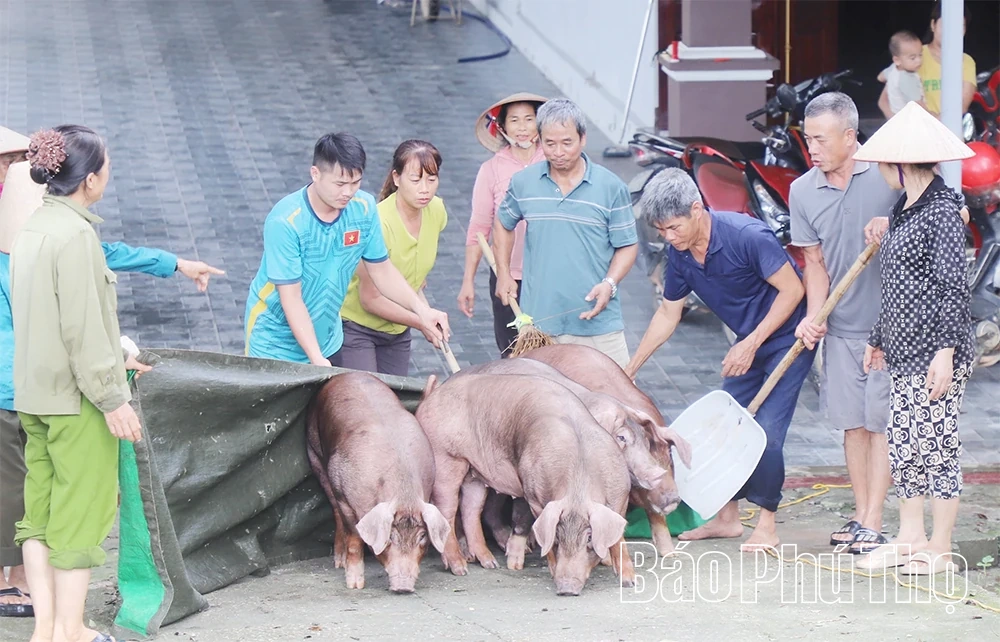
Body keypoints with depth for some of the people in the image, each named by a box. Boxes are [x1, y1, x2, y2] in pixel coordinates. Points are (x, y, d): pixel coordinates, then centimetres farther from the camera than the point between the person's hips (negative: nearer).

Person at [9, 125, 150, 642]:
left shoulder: (31, 230, 10)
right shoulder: (75, 234, -17)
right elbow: (82, 325, -19)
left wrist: (110, 361, 26)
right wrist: (113, 398, -16)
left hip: (33, 393, 9)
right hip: (75, 394, -9)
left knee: (40, 512, 10)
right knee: (80, 513, -1)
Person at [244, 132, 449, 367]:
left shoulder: (364, 208, -9)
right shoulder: (285, 222, -25)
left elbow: (382, 270, 2)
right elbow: (291, 297, -25)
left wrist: (421, 310, -14)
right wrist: (316, 358, -32)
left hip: (328, 342, 5)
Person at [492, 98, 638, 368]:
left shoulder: (611, 187, -1)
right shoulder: (523, 183, 5)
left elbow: (627, 246, 3)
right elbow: (503, 224, 23)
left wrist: (609, 283, -13)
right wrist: (503, 274, 16)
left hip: (597, 320, -2)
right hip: (537, 322, 2)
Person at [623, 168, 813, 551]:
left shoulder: (746, 236, -28)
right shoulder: (679, 254, -5)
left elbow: (792, 290, -22)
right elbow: (668, 314, 9)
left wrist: (752, 343, -22)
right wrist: (630, 369, 10)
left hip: (787, 337, -7)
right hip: (748, 343, 7)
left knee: (766, 430, -14)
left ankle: (767, 526, -6)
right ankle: (727, 517, 17)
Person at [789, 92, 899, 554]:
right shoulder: (803, 191, 1)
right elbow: (815, 262, 5)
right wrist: (814, 316, -9)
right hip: (841, 326, 4)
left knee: (881, 422, -1)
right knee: (853, 423, 9)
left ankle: (873, 525, 2)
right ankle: (861, 516, 20)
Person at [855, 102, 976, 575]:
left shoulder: (942, 209, -14)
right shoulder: (904, 209, 13)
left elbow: (953, 286, -18)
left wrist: (946, 351, -22)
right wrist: (880, 339, 25)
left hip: (935, 355, -9)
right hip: (904, 351, 9)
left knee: (936, 447, -2)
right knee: (903, 447, 11)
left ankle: (940, 548, 6)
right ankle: (909, 537, 20)